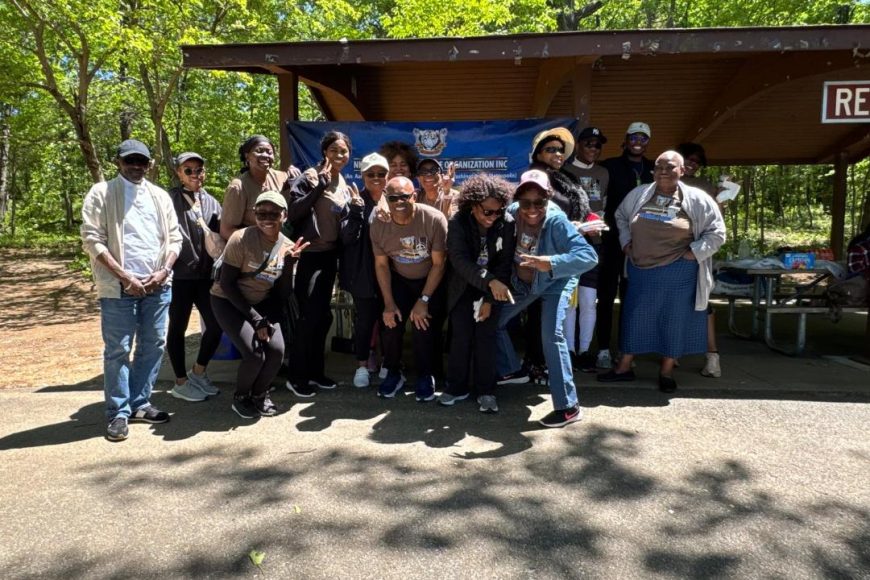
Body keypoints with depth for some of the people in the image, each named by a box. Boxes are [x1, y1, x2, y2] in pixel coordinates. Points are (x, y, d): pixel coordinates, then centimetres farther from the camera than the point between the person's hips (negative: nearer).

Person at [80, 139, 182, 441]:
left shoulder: (160, 196, 14)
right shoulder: (101, 193, 1)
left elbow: (174, 238, 11)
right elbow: (92, 240, -7)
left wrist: (163, 271, -5)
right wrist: (124, 277, -14)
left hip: (157, 285, 4)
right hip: (119, 287, -4)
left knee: (153, 345, 8)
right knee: (118, 350, 1)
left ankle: (139, 404, 21)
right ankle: (118, 413, 10)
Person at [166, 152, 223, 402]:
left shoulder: (211, 202, 11)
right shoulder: (170, 200, -6)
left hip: (206, 275, 5)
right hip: (180, 275, -5)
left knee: (216, 325, 6)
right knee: (178, 328, 7)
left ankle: (198, 372, 26)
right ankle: (181, 382, 19)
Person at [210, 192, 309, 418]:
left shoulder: (287, 247, -5)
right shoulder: (241, 239, -19)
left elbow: (282, 295, -4)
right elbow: (226, 283, -18)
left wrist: (290, 262, -19)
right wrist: (255, 319, -20)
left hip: (261, 304, 5)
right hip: (228, 302, -4)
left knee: (277, 350, -15)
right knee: (255, 354, -20)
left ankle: (260, 394, 15)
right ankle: (241, 397, 11)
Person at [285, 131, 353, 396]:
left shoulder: (343, 184, 13)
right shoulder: (310, 176, -8)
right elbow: (293, 212, -19)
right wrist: (319, 185, -21)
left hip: (330, 255, 7)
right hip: (309, 255, -7)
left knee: (323, 315, 11)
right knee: (308, 316, -7)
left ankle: (315, 371, 23)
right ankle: (297, 376, 5)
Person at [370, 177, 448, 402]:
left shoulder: (434, 219, -26)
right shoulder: (379, 225, -16)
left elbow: (439, 263, -18)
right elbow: (381, 265, -5)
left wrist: (423, 300, -18)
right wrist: (389, 303, -9)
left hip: (430, 281, -3)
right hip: (399, 280, 3)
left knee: (422, 325, -17)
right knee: (390, 323, -10)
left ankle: (425, 376, 5)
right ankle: (393, 373, 13)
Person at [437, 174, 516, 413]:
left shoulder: (507, 224, -16)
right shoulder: (457, 223, -17)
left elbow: (505, 263, -12)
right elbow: (459, 260, -26)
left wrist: (489, 299, -14)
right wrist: (489, 281, -39)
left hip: (493, 290, 0)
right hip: (463, 289, 0)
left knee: (486, 339, -2)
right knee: (461, 338, 0)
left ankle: (486, 391, 10)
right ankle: (456, 387, 16)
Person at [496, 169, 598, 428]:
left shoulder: (557, 221, -32)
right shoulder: (511, 213, -23)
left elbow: (589, 256, -40)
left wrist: (550, 263, -52)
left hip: (555, 282, -5)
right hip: (522, 282, 5)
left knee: (551, 335, -21)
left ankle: (568, 406, -10)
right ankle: (510, 370, 39)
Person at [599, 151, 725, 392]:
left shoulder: (697, 200, -6)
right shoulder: (639, 194, 3)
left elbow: (716, 232, -1)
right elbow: (621, 216, 20)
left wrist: (694, 252, -11)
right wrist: (626, 241, 8)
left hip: (678, 272, -2)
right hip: (641, 270, 3)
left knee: (674, 320, 7)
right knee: (634, 316, 9)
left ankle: (666, 371, 22)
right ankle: (624, 367, 22)